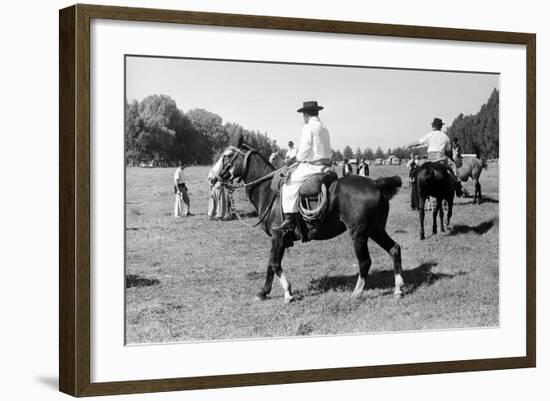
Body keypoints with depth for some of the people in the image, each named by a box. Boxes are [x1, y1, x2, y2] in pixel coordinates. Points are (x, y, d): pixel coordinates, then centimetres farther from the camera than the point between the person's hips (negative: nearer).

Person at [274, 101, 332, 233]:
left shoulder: (308, 128, -8)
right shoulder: (324, 128, 18)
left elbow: (304, 149, -13)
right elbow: (329, 152, 20)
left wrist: (298, 158, 5)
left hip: (311, 166, -9)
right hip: (325, 166, 9)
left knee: (289, 184, -7)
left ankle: (289, 220, -18)